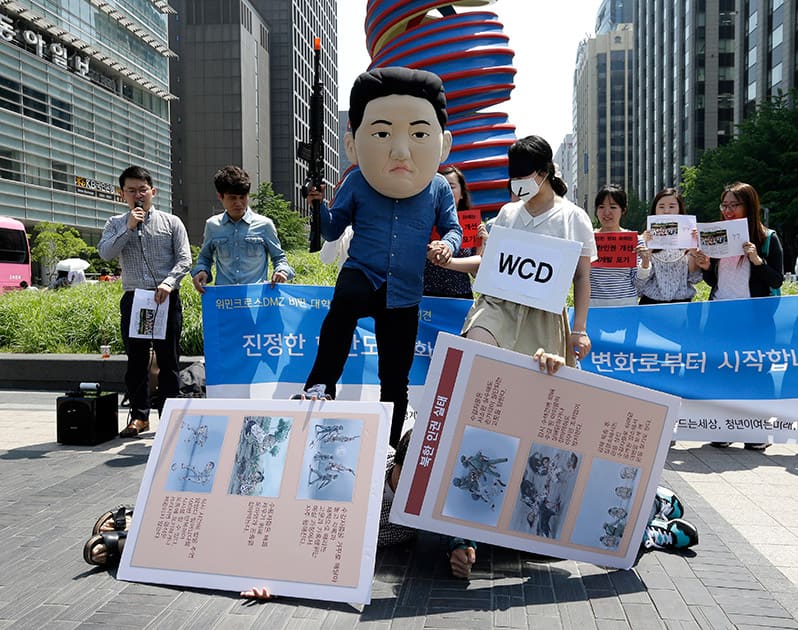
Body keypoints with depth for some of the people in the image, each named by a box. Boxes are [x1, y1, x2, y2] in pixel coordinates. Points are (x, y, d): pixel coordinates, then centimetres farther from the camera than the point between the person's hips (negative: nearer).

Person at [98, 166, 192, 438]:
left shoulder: (171, 222, 6)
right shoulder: (116, 224, 11)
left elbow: (184, 259, 0)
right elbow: (105, 253, -5)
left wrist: (168, 283, -16)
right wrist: (129, 228, -10)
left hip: (166, 299, -1)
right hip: (133, 299, 1)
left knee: (168, 359, 2)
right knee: (136, 360, 5)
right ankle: (139, 416, 13)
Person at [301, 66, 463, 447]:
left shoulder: (438, 189, -2)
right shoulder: (356, 184, -3)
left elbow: (452, 227, 12)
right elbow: (332, 230, 6)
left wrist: (447, 244, -11)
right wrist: (320, 205, -14)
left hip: (404, 296, 2)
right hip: (362, 275, -2)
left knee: (395, 377, 9)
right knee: (344, 301, -40)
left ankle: (390, 443, 27)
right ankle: (321, 385, -30)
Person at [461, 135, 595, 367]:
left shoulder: (574, 217, 4)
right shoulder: (508, 212, 14)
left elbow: (582, 278, 4)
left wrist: (579, 329, -2)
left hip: (543, 315, -2)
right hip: (499, 303, 2)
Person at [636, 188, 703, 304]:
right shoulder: (647, 239, 0)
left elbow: (695, 278, -2)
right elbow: (639, 283, -5)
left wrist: (693, 250, -12)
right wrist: (646, 258, -20)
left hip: (682, 303, 1)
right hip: (651, 303, 0)